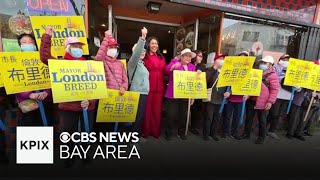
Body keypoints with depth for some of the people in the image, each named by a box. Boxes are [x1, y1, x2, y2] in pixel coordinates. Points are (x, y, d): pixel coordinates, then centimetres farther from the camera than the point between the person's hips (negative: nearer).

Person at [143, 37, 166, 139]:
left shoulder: (161, 58, 17)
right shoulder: (144, 57, 0)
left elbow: (165, 71, 17)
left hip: (159, 87, 5)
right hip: (147, 86, -4)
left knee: (157, 110, 10)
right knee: (147, 109, 2)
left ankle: (156, 131, 24)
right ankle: (145, 131, 18)